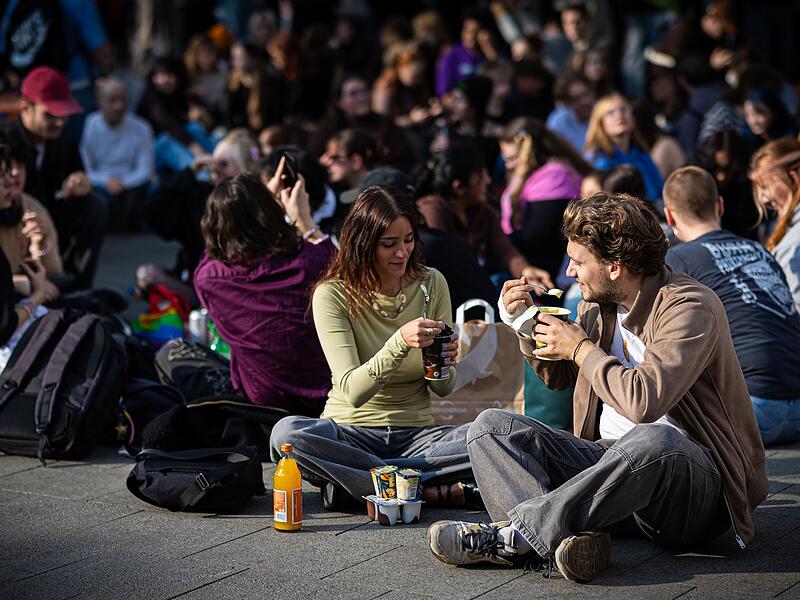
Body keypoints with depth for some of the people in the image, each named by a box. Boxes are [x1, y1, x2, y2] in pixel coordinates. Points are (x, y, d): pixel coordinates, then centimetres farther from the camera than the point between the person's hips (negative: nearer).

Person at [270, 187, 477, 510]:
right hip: (352, 431, -2)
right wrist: (400, 343, -34)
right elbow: (352, 392, -19)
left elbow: (443, 389, 7)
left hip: (415, 433, 2)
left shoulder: (431, 284, 1)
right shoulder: (332, 295, -9)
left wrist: (444, 365, -17)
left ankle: (352, 481, -23)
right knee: (286, 432, -34)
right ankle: (429, 489, -29)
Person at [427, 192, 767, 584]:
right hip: (610, 461, 8)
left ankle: (515, 534, -32)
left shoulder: (690, 307, -14)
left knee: (654, 441, -42)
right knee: (492, 426, -5)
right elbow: (558, 376, 29)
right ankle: (562, 539, -34)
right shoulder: (598, 305, 10)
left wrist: (581, 348, -13)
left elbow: (644, 400, -30)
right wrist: (525, 324, 9)